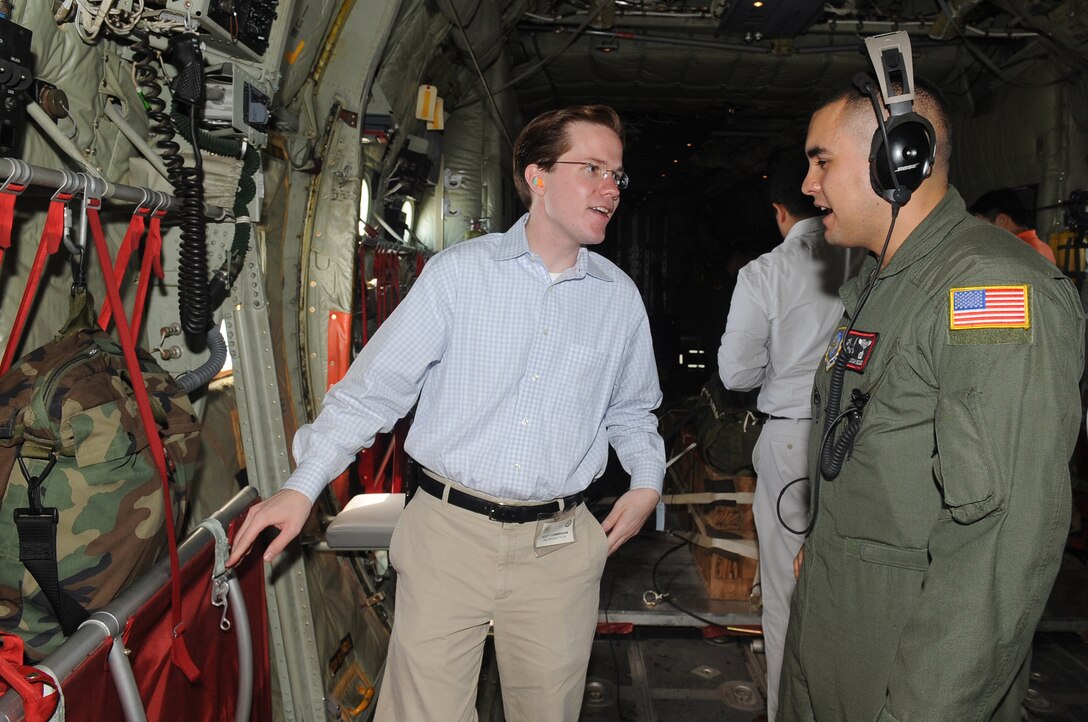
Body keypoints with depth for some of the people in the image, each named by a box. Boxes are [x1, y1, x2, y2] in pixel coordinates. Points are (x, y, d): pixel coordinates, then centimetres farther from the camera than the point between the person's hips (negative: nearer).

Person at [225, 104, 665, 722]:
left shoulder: (621, 297, 6)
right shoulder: (459, 272, -4)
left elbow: (632, 411, 20)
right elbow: (376, 387, -3)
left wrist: (648, 481, 3)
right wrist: (303, 487, -11)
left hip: (559, 549, 3)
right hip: (449, 532, -2)